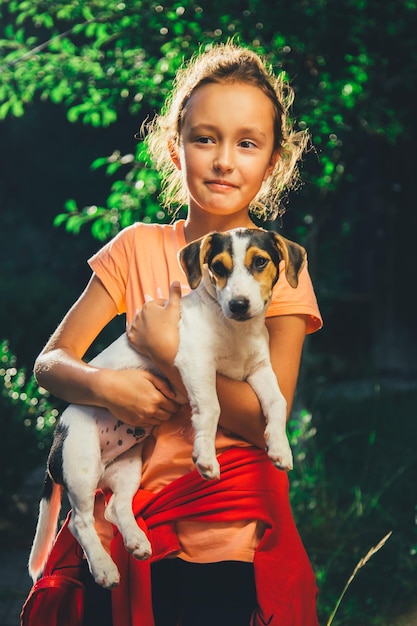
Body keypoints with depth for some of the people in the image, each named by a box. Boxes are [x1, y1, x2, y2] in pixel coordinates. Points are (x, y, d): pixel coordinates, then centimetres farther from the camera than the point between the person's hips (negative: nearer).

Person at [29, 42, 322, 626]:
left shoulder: (280, 270, -2)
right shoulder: (137, 248, 5)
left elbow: (266, 420, -11)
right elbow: (50, 362, 3)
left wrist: (169, 351, -18)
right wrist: (106, 385, -18)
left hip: (225, 532, -2)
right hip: (127, 511, 2)